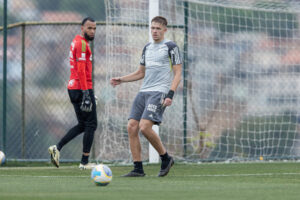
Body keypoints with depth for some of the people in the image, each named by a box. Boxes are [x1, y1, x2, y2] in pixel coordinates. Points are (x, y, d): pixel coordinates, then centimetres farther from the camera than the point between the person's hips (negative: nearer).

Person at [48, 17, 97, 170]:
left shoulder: (77, 42, 19)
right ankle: (85, 162, -1)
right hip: (82, 88, -10)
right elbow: (81, 70, -20)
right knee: (90, 125, -3)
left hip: (73, 88, 10)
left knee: (82, 125, 15)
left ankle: (57, 148, 5)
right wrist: (86, 93, -23)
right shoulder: (82, 44, -12)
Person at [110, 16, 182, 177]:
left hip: (159, 92, -7)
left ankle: (165, 158, -2)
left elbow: (177, 73, -5)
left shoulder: (171, 47, -1)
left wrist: (170, 94, -17)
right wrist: (121, 80, 16)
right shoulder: (147, 48, 20)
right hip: (144, 91, 7)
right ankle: (138, 169, -2)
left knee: (144, 127, -22)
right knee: (131, 127, -5)